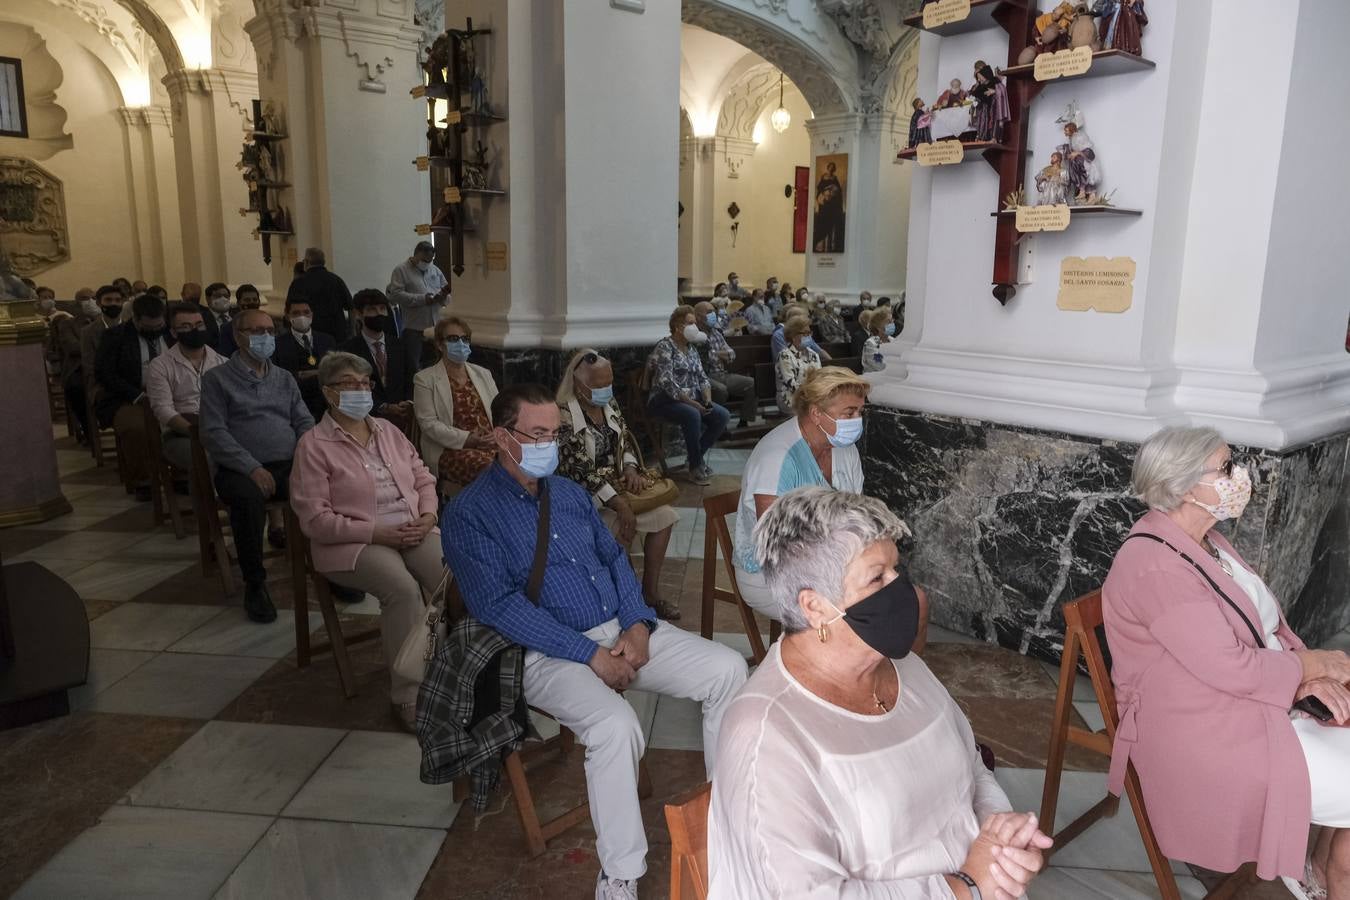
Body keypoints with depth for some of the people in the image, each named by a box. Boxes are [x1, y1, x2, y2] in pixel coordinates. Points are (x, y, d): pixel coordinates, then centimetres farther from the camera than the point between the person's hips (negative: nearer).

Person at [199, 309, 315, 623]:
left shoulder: (284, 379, 21)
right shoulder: (217, 379, 7)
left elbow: (305, 424, 13)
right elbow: (214, 432, -4)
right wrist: (253, 468, -17)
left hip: (289, 464, 3)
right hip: (239, 468, -3)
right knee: (249, 497, -38)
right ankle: (254, 583, -19)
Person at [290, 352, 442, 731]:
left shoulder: (388, 431, 17)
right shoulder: (314, 445, -1)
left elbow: (424, 480, 18)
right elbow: (314, 518, -8)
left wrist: (427, 516, -5)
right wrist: (377, 533, -16)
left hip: (413, 532, 5)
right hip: (354, 543, -4)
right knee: (403, 587, -34)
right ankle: (408, 695, -22)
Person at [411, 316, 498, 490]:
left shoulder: (483, 374, 22)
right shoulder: (424, 379, 6)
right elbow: (429, 424, -4)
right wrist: (470, 439, -14)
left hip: (491, 444, 4)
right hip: (449, 451, -4)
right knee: (487, 465, -35)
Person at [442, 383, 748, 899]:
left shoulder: (570, 492, 14)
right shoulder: (468, 515, -7)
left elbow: (613, 558, 14)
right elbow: (498, 606, -16)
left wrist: (639, 625, -5)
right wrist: (591, 654, -19)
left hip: (622, 633, 7)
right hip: (551, 655, -6)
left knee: (728, 669, -7)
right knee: (615, 725, -34)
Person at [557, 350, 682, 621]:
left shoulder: (609, 404, 6)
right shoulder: (563, 414, -19)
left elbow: (625, 441, 15)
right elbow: (579, 467, -24)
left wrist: (630, 469, -9)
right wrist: (618, 503, -28)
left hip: (616, 485, 8)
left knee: (664, 515, -5)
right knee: (624, 528, -28)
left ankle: (650, 591, 5)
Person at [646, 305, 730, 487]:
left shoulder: (691, 348, 15)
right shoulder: (665, 347, -10)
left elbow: (702, 377, 14)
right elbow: (667, 383, -20)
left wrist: (707, 399, -6)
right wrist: (692, 403, -23)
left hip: (692, 398, 8)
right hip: (665, 401, -8)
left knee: (723, 415, -14)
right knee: (693, 415, -36)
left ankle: (697, 455, 2)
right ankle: (695, 467, -20)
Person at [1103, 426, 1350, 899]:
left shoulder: (1205, 541, 6)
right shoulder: (1155, 566, -26)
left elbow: (1262, 621, 10)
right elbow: (1228, 667, -25)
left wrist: (1307, 672, -8)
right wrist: (1310, 665, -10)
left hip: (1256, 701, 10)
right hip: (1203, 733, -9)